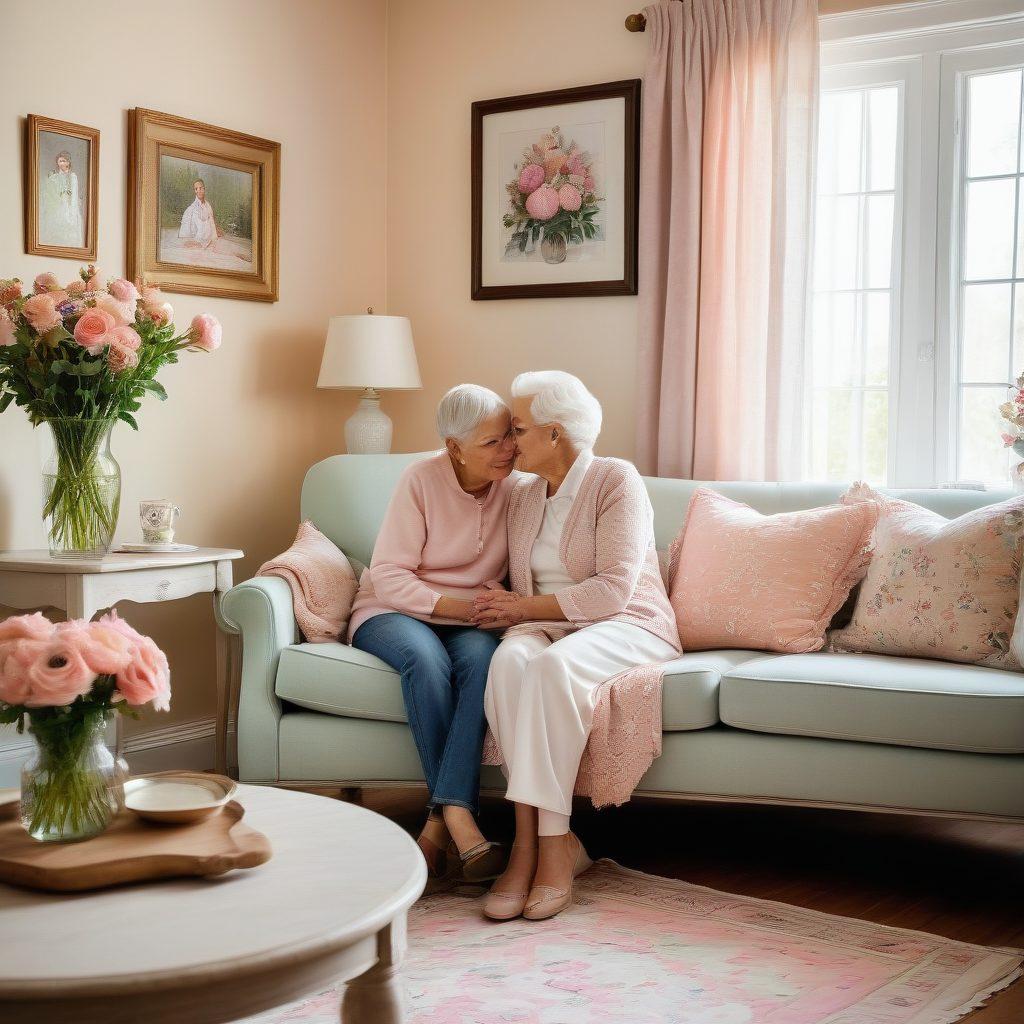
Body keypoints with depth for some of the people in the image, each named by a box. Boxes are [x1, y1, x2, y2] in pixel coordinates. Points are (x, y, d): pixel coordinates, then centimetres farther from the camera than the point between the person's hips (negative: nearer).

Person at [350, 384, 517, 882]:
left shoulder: (515, 488, -2)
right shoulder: (422, 479, -11)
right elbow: (389, 578, -13)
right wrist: (462, 606, -24)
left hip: (467, 623, 2)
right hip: (392, 612, -2)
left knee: (483, 655, -35)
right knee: (426, 657, -38)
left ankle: (443, 818, -40)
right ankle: (460, 821, -35)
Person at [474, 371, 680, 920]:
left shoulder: (616, 480, -6)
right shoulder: (522, 496, 14)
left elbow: (612, 590, -15)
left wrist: (526, 608, -14)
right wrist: (508, 610, -4)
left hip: (628, 626, -5)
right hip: (549, 626, 5)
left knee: (553, 665, -38)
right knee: (510, 659, -33)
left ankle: (550, 844, -34)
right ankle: (535, 842, -33)